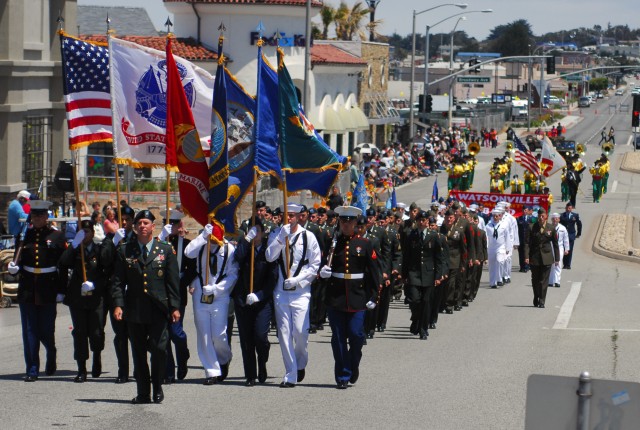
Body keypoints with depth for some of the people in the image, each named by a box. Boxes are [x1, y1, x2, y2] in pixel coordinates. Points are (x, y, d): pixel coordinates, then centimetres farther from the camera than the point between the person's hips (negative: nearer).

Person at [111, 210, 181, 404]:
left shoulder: (166, 250, 7)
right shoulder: (124, 251, 8)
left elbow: (173, 281, 5)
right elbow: (118, 281, 5)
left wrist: (175, 306, -1)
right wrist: (118, 304, -8)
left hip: (158, 309, -1)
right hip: (134, 310, 1)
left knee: (159, 348, -9)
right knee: (138, 352, 4)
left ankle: (157, 387, 10)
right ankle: (143, 393, 11)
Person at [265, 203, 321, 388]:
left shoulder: (308, 237, 1)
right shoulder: (276, 236, 7)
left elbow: (315, 265, 1)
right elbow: (270, 257, -9)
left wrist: (296, 280, -10)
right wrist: (281, 238, -18)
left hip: (301, 291, -2)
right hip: (280, 291, 2)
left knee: (300, 331, -11)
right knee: (284, 333, 0)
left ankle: (300, 364, 18)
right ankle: (290, 375, 4)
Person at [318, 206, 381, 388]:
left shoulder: (364, 244, 4)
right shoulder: (332, 243, 7)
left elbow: (373, 272, 5)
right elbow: (324, 268, 14)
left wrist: (373, 296, 0)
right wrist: (323, 272, -10)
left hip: (357, 297, -1)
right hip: (335, 296, 1)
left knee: (356, 335, -6)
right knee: (338, 338, 0)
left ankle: (354, 366, 20)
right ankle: (342, 376, 6)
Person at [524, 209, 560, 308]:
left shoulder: (551, 228, 1)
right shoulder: (531, 228, -2)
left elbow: (555, 243, 6)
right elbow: (527, 243, -4)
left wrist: (557, 258, 6)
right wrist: (526, 256, -14)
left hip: (546, 258, -1)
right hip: (534, 257, 1)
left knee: (544, 280, -3)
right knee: (535, 279, 10)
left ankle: (541, 301, 0)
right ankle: (536, 299, 29)